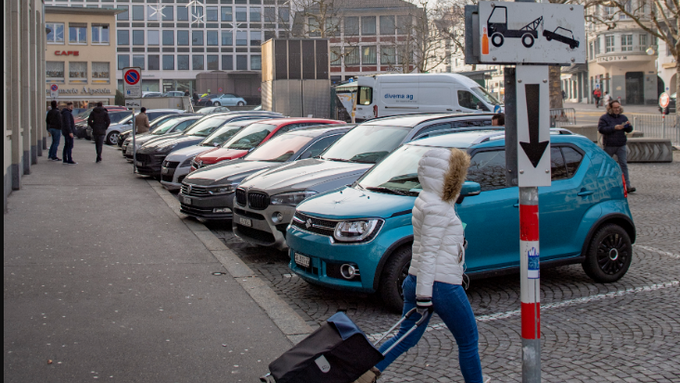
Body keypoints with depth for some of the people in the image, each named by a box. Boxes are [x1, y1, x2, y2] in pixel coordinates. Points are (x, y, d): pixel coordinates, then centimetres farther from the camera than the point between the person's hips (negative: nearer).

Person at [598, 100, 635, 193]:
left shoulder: (623, 117, 11)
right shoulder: (604, 118, -3)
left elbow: (629, 130, 12)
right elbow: (601, 129, -16)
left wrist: (629, 126, -12)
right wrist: (614, 128, -23)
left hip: (621, 145, 3)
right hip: (609, 146, -3)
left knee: (624, 164, -4)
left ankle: (627, 185, -8)